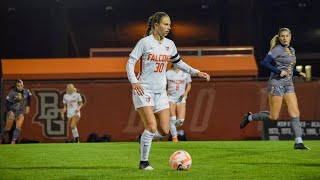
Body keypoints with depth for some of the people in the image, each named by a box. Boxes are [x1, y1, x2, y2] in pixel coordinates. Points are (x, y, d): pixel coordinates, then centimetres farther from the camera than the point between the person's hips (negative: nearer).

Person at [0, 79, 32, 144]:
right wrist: (10, 111, -29)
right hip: (12, 111, -3)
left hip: (21, 112, 3)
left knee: (18, 127, -16)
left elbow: (29, 97, 18)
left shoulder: (26, 91, -5)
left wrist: (28, 106, 12)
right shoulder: (12, 92, -18)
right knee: (8, 128, 7)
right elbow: (7, 102, -18)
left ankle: (13, 141, -18)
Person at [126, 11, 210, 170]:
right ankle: (143, 162, -4)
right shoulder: (145, 42, -9)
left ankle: (144, 137, 29)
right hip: (143, 90, -6)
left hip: (160, 91, 6)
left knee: (164, 131, -2)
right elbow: (130, 62, -9)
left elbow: (178, 62, 22)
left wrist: (196, 72, 13)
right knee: (152, 126, -18)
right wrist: (134, 82, -22)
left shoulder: (169, 44, 9)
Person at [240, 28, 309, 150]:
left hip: (288, 85, 7)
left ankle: (298, 142, -4)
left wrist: (298, 73, 11)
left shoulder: (292, 50, 16)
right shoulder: (277, 50, -8)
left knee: (295, 113, -5)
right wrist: (279, 72, -21)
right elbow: (264, 63, -16)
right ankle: (250, 117, 18)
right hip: (276, 84, -7)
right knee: (274, 116, -4)